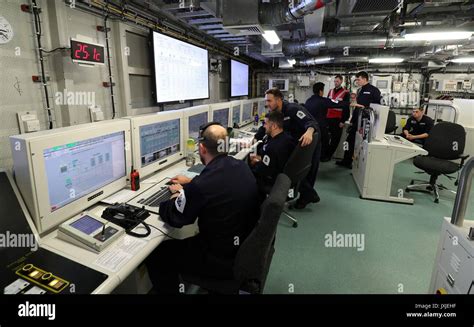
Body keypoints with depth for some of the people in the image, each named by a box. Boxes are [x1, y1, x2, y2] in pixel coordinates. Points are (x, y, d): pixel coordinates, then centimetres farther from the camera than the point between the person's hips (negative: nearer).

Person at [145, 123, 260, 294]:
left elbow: (174, 218, -12)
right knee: (186, 241, 31)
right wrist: (190, 184, 23)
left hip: (224, 259, -8)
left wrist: (178, 194, 7)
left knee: (154, 256, 6)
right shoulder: (242, 166, -6)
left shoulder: (200, 185, -30)